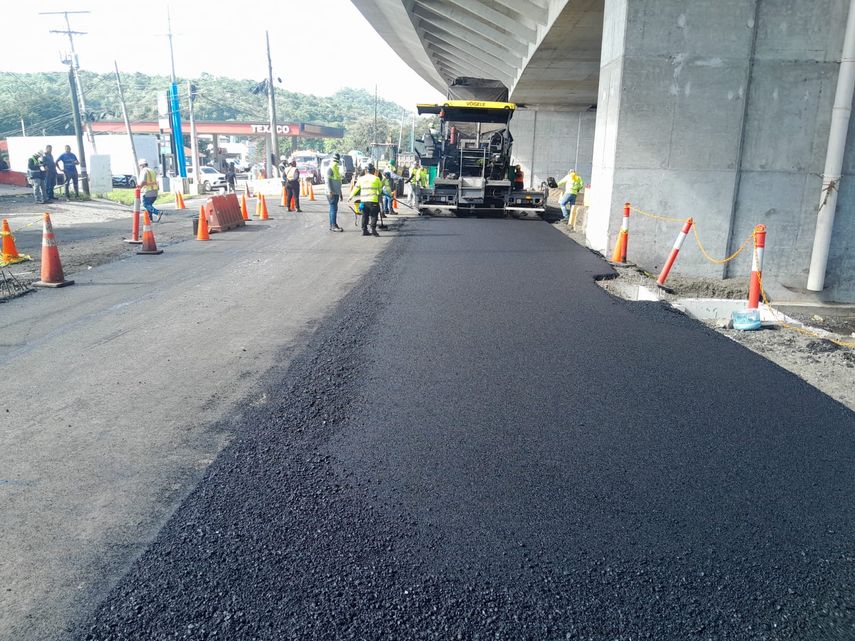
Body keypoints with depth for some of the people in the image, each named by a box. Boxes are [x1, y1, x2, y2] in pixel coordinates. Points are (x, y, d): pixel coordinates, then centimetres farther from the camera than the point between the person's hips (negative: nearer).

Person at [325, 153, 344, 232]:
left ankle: (332, 225, 15)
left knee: (334, 209, 11)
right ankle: (333, 225, -10)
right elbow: (327, 181, -16)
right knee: (333, 208, -11)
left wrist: (340, 193, 24)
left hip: (336, 193, 9)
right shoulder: (330, 168, -9)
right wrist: (330, 191, -24)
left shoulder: (337, 168, 20)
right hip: (332, 193, -9)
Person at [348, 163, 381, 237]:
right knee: (373, 215, 2)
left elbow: (355, 188, 14)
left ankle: (364, 230, 12)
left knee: (365, 216, 12)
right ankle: (373, 230, -5)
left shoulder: (361, 179, 9)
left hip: (363, 200, 4)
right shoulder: (376, 178, 1)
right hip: (373, 200, -3)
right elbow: (380, 189, 12)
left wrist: (350, 197, 25)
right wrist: (379, 195, 32)